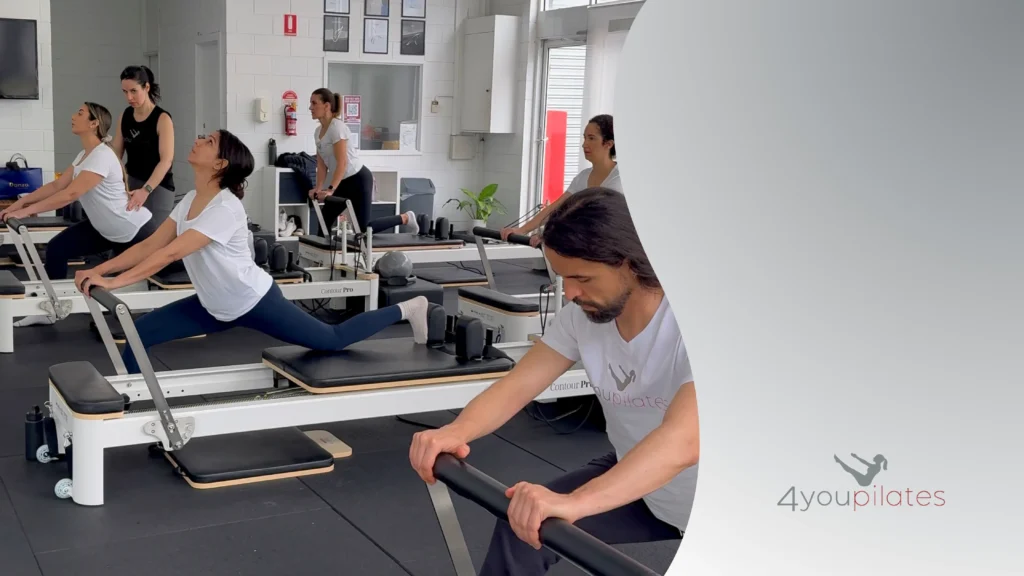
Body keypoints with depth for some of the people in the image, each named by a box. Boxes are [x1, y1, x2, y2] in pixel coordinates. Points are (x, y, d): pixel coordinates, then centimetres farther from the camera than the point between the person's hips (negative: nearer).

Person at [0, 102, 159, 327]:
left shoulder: (101, 157, -25)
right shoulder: (84, 155, 6)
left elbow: (70, 194, -30)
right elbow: (56, 185, 6)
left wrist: (26, 211, -29)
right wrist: (19, 203, -2)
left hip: (136, 230, -9)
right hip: (106, 228, 9)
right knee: (57, 249, 0)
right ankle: (50, 310, 10)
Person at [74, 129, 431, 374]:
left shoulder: (226, 208, -27)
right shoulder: (189, 201, -1)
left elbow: (171, 253, -34)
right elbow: (149, 245, -3)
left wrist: (114, 282, -36)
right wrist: (99, 270, -13)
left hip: (256, 302, -7)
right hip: (217, 307, 8)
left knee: (331, 340, 8)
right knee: (141, 333, -6)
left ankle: (406, 310, 27)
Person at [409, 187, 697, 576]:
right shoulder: (583, 314, -11)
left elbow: (684, 440, -46)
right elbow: (518, 385, -12)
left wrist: (573, 503, -58)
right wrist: (456, 431, -33)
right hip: (635, 476, 5)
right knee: (523, 527, -6)